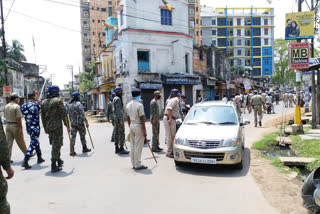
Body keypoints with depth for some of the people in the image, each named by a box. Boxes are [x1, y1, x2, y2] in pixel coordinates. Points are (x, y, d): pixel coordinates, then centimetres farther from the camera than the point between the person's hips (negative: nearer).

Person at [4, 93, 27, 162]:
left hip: (8, 125, 6)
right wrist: (20, 128, -17)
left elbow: (5, 117, 13)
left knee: (8, 143, 8)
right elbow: (19, 118, -19)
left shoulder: (6, 106, 8)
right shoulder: (16, 106, -15)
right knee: (21, 142, 8)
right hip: (15, 126, -6)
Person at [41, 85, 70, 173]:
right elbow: (63, 114, -11)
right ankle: (54, 166, -1)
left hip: (48, 126, 7)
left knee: (55, 144, 20)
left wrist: (45, 128, 20)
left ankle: (59, 160, 34)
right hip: (57, 126, -7)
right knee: (56, 145, -2)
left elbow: (42, 116, 13)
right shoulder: (58, 100, -9)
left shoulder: (43, 102, 10)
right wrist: (67, 126, -5)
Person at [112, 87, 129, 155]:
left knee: (116, 133, 10)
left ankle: (117, 149, 15)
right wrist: (121, 120, -22)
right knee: (121, 134, -7)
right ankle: (121, 149, -5)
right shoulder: (118, 99, -14)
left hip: (116, 118, 10)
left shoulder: (115, 99, 18)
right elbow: (118, 110, -20)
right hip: (119, 118, -10)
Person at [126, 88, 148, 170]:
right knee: (138, 146, -2)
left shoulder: (128, 105, 10)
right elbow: (142, 119, -15)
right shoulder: (139, 105, -13)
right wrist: (144, 131, -12)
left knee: (133, 146, 11)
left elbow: (128, 118, 14)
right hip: (138, 126, -8)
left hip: (132, 126, 8)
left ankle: (134, 164, 18)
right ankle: (138, 165, 3)